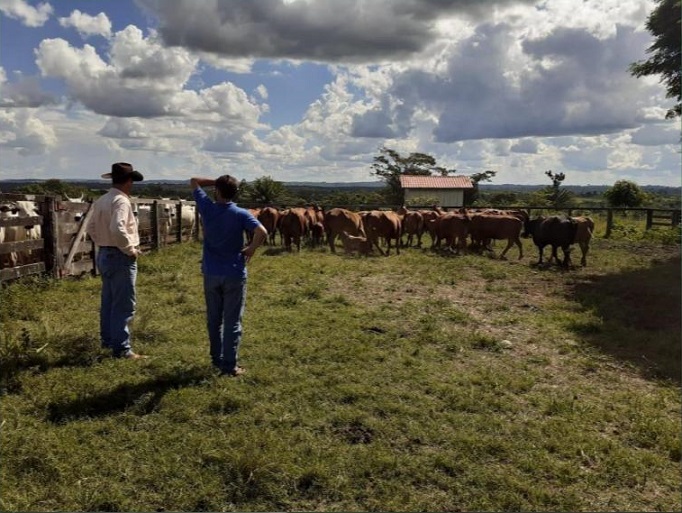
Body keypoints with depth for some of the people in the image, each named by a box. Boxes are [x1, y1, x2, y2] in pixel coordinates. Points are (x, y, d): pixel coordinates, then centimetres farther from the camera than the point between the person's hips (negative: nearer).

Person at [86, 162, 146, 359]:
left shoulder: (101, 201, 10)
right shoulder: (121, 201, -18)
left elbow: (91, 228, 18)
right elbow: (118, 229, -31)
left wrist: (103, 243, 18)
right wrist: (130, 250, -20)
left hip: (104, 254, 10)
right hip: (120, 257, -10)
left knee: (108, 301, 19)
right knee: (124, 305, -4)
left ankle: (107, 339, 31)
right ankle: (121, 348, 0)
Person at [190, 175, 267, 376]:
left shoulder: (207, 208, -2)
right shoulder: (241, 214, -9)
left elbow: (194, 181, 13)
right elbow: (262, 232, -24)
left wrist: (216, 181, 7)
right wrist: (251, 249, -8)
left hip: (211, 273, 3)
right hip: (234, 274, -3)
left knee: (214, 319, 17)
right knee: (232, 322, 2)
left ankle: (217, 359, 28)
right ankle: (229, 365, 4)